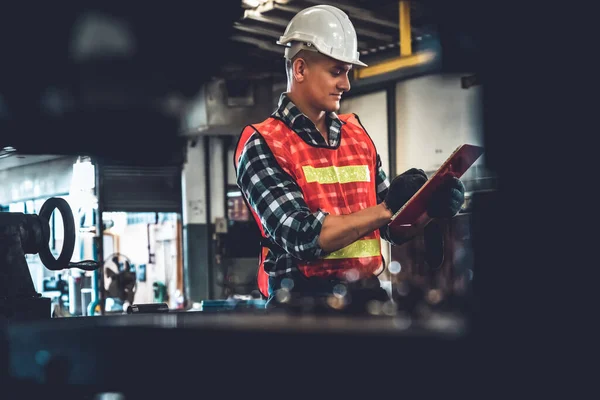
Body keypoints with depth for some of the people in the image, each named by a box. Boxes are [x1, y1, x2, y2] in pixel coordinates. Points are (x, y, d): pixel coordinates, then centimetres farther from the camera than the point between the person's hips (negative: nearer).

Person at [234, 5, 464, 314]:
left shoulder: (357, 135, 15)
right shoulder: (261, 145, -3)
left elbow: (393, 228, 16)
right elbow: (302, 237, -15)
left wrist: (430, 208, -4)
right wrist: (385, 209, -16)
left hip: (368, 298, 5)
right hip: (304, 302, -5)